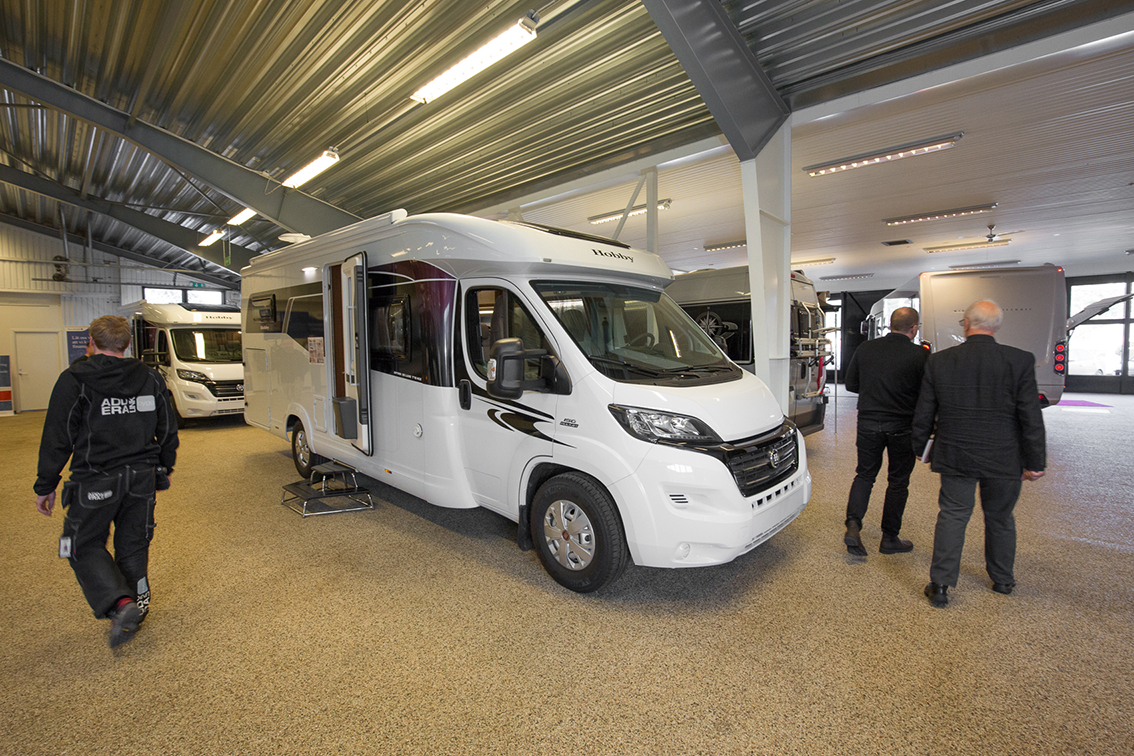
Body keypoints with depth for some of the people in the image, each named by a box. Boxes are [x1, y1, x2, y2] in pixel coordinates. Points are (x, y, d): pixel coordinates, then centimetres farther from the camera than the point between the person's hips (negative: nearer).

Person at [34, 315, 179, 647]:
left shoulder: (74, 380, -10)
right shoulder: (149, 377, 3)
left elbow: (57, 439, -8)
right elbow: (168, 429, 10)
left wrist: (45, 486, 2)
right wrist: (166, 465, 23)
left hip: (95, 482, -4)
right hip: (142, 478, 4)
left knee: (85, 546, 11)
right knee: (133, 545, 17)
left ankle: (120, 604, -5)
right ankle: (138, 605, 28)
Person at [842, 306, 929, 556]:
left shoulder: (865, 349, -1)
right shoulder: (920, 355, -11)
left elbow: (851, 384, 8)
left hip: (868, 423, 2)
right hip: (902, 427, -2)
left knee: (864, 475, 15)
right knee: (898, 481, 12)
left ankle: (853, 526, -1)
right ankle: (890, 538, 22)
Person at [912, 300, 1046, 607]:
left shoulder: (939, 361, -7)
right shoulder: (1020, 361, -9)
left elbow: (923, 414, -1)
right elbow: (1031, 419, -7)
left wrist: (922, 446, 14)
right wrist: (1035, 462, 2)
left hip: (955, 457, 0)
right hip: (1004, 460, 1)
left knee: (952, 516, 8)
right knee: (1000, 518, 19)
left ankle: (940, 584, 8)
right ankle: (1003, 580, 37)